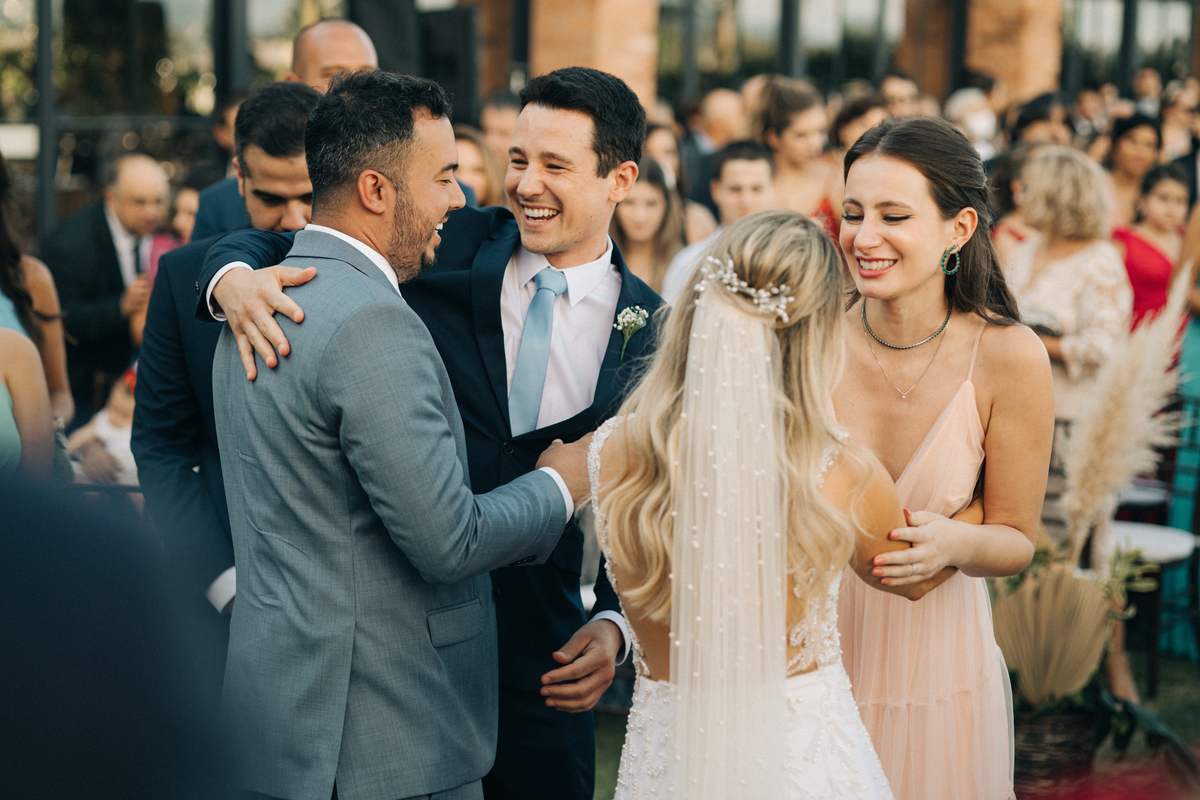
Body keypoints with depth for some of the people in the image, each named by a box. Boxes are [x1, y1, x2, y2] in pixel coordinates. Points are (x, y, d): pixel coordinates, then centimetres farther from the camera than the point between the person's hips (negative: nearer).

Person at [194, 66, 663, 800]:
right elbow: (278, 245, 2)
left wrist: (615, 626, -13)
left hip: (538, 662, 0)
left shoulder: (654, 333, -1)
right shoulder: (451, 249, -2)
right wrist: (234, 276, -21)